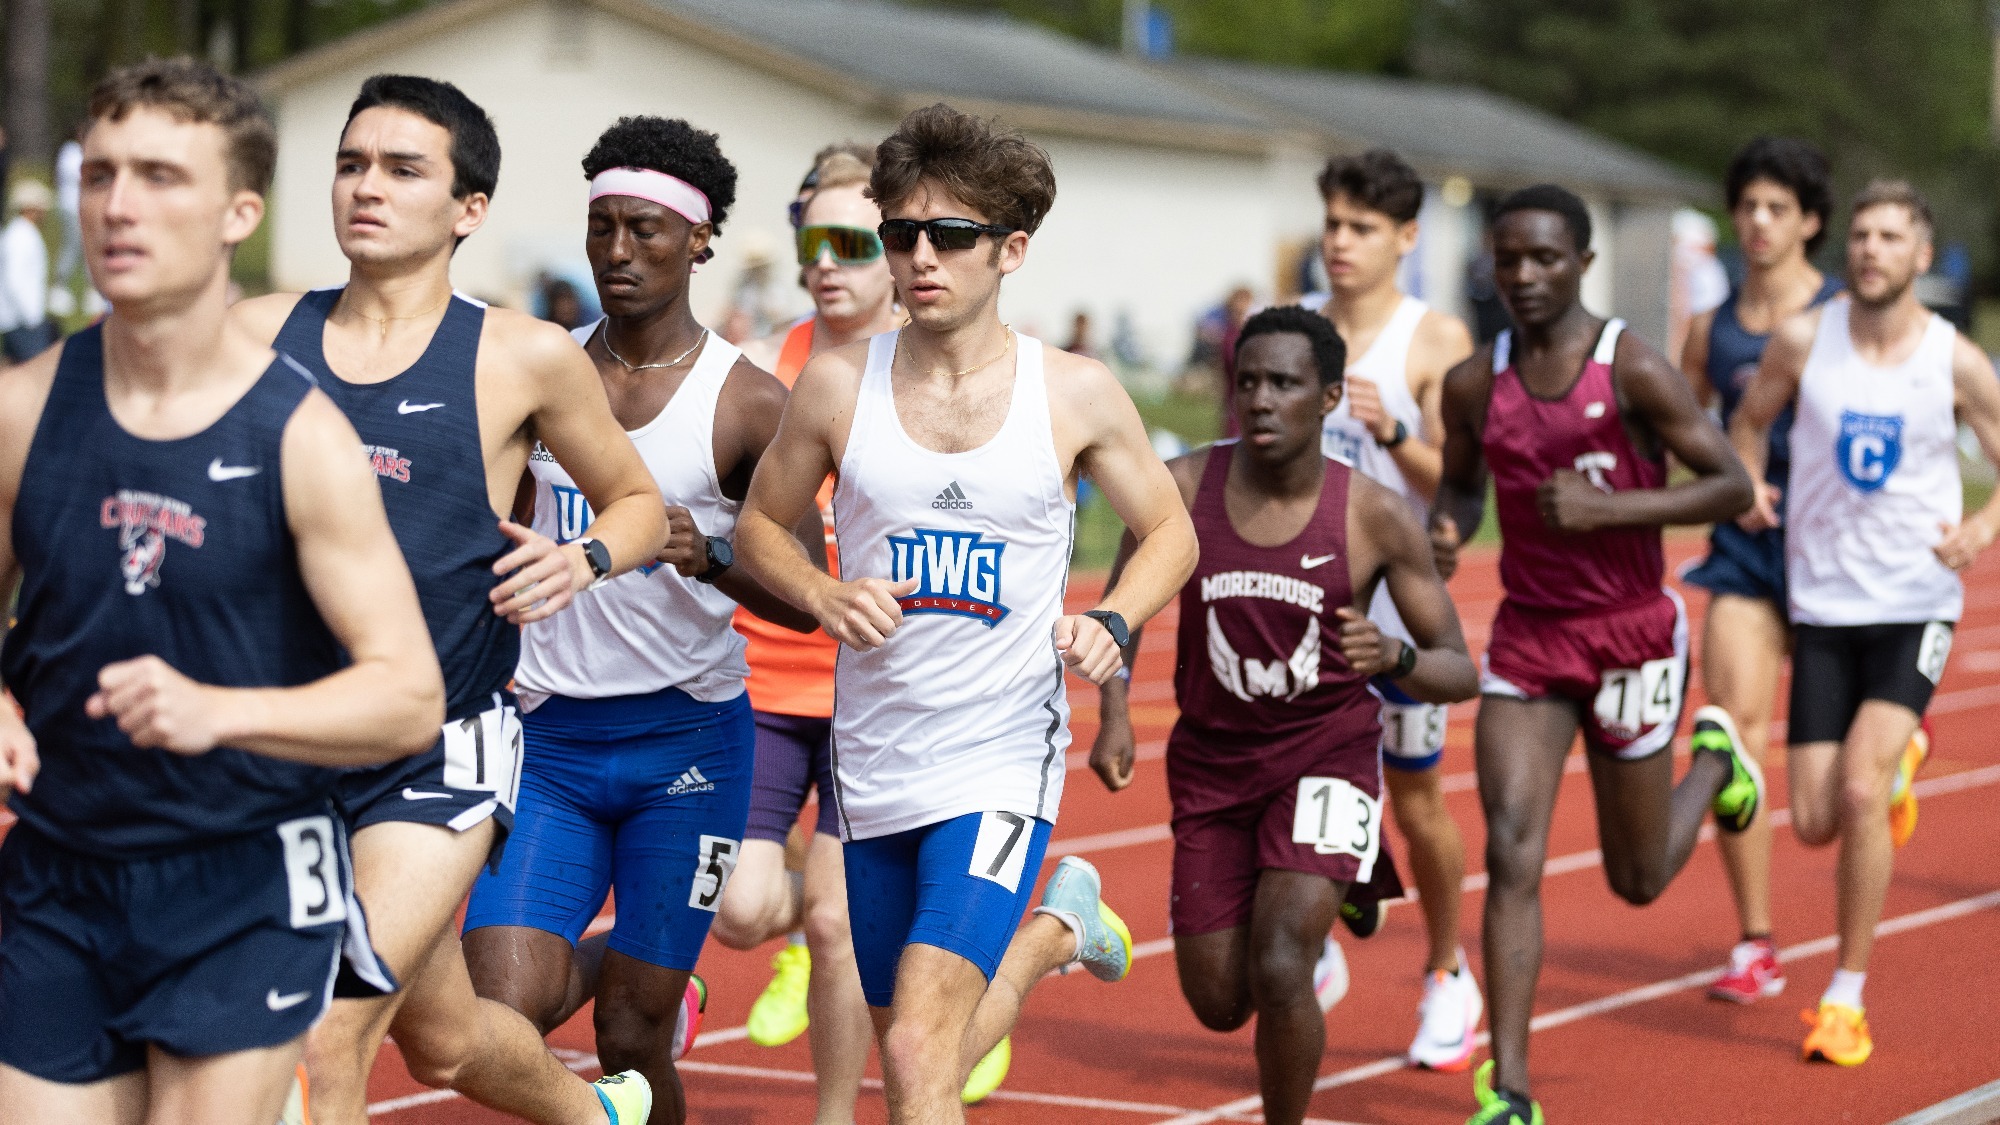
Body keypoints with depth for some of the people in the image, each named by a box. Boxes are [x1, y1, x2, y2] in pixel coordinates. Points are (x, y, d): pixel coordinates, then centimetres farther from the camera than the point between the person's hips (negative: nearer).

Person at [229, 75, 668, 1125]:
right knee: (441, 1039, 18)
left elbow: (638, 503, 10)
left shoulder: (524, 358, -4)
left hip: (442, 748, -4)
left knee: (323, 1041, -15)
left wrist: (585, 559, -11)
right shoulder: (257, 333, 2)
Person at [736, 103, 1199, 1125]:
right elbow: (760, 525, 11)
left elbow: (1170, 532, 10)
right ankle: (1051, 932, 46)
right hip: (871, 762, 3)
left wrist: (1108, 622, -10)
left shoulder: (1076, 394, -3)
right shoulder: (838, 384, -2)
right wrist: (823, 596, -10)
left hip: (1002, 762, -3)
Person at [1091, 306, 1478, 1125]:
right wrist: (1113, 716, -9)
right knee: (1218, 1006, 9)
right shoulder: (1181, 489, -11)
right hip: (1211, 761, 3)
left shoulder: (1376, 517, -14)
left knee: (1279, 971, -22)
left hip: (1326, 756, -3)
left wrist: (1395, 656, -30)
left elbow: (1460, 674, -8)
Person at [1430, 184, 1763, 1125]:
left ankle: (1715, 766, 45)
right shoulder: (1474, 385, 0)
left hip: (1630, 634, -3)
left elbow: (1733, 488, -12)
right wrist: (1447, 529, -7)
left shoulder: (1634, 371, -13)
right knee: (1511, 855, -14)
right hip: (1527, 634, 3)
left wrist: (1604, 508, -24)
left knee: (1637, 879, 11)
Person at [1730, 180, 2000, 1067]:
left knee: (1858, 790, -20)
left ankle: (1846, 997, -5)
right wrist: (1749, 489, -5)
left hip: (1916, 606, -2)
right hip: (1822, 605, 2)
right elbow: (1750, 420, 15)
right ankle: (1895, 764, 40)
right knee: (1815, 823, 1)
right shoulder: (1803, 341, -2)